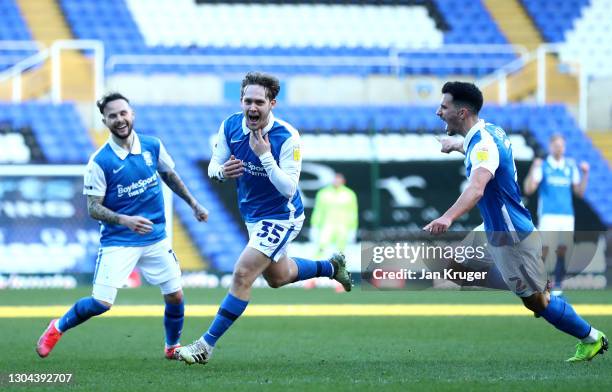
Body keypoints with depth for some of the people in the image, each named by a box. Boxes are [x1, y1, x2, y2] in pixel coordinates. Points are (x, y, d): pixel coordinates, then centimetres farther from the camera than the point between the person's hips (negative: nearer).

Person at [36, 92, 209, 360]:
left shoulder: (152, 147, 0)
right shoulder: (100, 162, -13)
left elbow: (170, 176, 19)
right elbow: (93, 207, -13)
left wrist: (193, 203, 23)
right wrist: (124, 221, -28)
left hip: (156, 238, 4)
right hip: (117, 242, -4)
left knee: (175, 296, 4)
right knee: (101, 303, -13)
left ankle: (172, 347, 30)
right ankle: (57, 328, 14)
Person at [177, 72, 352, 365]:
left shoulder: (287, 138, -27)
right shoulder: (230, 126, -11)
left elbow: (289, 189, -29)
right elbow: (213, 167, -2)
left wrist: (265, 156, -38)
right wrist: (222, 172, -27)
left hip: (280, 217, -8)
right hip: (252, 216, 8)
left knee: (242, 275, -17)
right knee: (277, 277, 27)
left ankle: (207, 344, -10)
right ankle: (332, 267, 52)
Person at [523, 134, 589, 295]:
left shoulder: (571, 166, 12)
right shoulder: (542, 165, 3)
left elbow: (580, 192, 13)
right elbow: (528, 189, -5)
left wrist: (585, 174, 1)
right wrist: (533, 170, -16)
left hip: (567, 215, 3)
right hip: (548, 214, -3)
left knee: (562, 252, -1)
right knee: (544, 250, -12)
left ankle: (557, 285, 4)